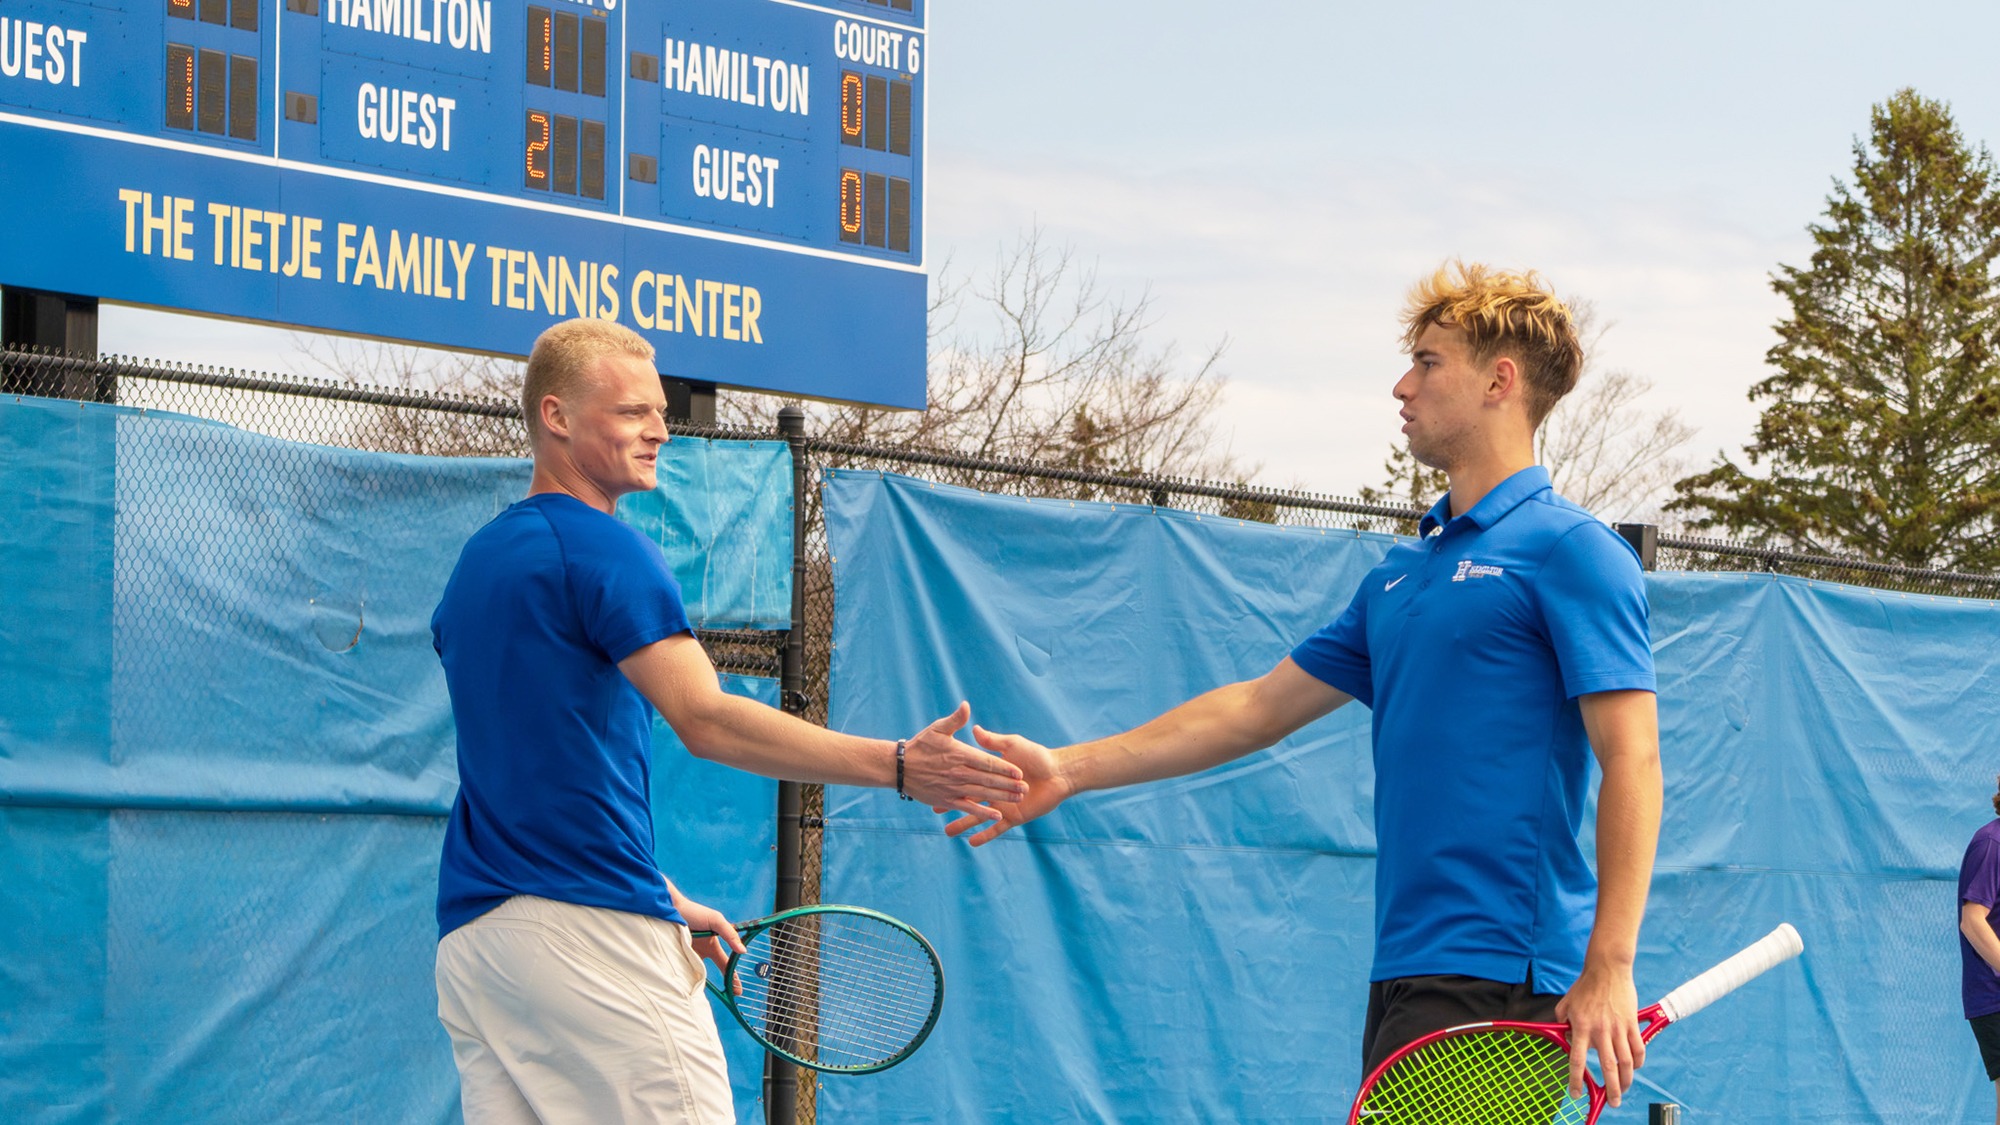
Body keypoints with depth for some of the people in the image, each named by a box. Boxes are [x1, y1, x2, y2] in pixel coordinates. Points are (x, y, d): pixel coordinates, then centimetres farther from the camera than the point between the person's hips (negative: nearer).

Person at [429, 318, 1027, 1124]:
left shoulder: (476, 565, 20)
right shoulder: (603, 550, -8)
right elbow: (707, 721, -20)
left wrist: (662, 898, 25)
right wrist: (898, 766, -25)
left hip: (469, 936, 9)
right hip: (589, 931, -9)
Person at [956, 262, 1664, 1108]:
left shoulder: (1569, 552, -6)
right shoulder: (1403, 572, 20)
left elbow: (1632, 762, -12)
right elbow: (1263, 706, 24)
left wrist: (1609, 970, -20)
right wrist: (1071, 769, 20)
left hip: (1501, 980, -8)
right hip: (1407, 975, 8)